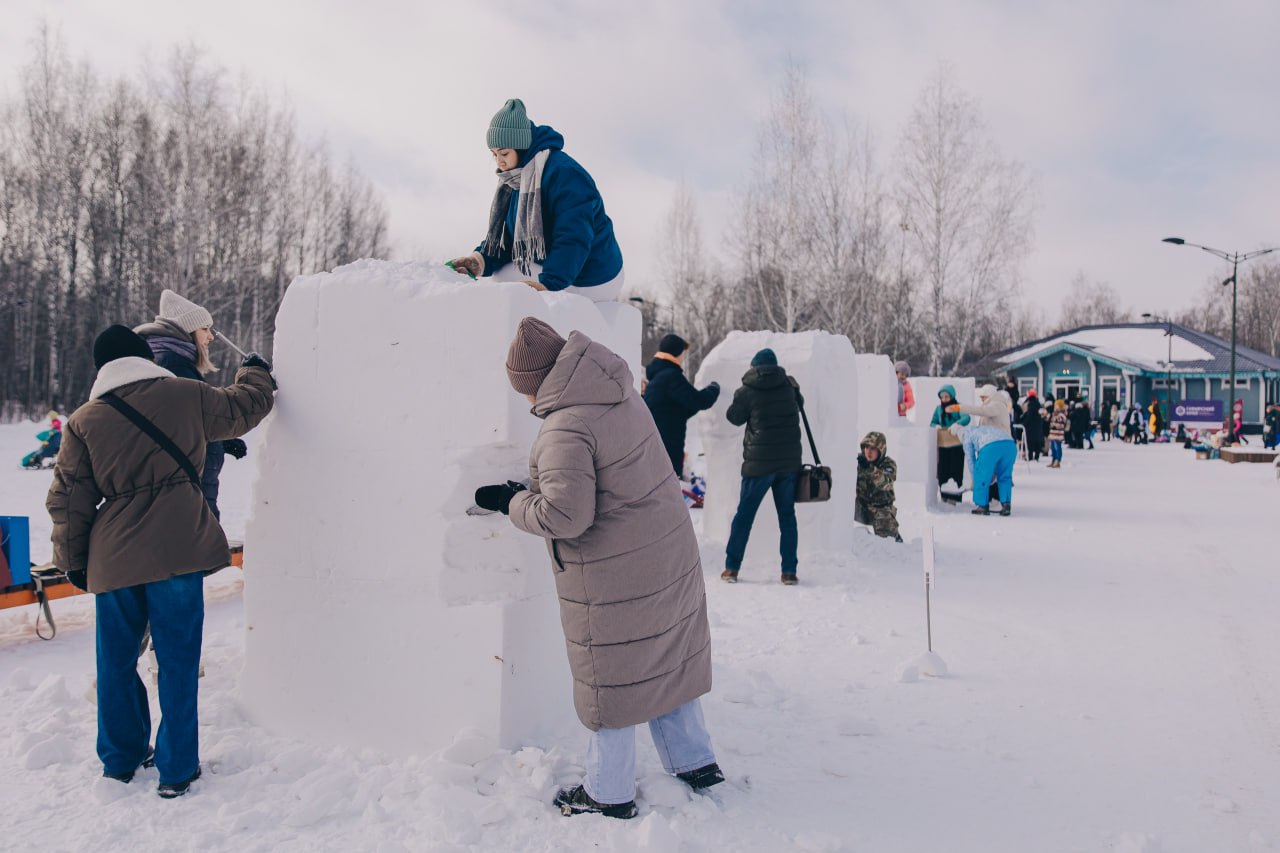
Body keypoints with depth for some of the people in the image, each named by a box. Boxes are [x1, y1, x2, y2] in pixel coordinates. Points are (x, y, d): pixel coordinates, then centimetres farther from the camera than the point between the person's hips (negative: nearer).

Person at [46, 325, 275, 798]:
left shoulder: (83, 421, 2)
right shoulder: (186, 395, -2)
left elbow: (69, 499, 5)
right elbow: (245, 407, 14)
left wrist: (72, 560, 16)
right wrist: (255, 371, 35)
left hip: (113, 555, 2)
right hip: (177, 548, -2)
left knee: (117, 661, 19)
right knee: (177, 661, 7)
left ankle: (121, 758, 33)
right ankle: (177, 769, 14)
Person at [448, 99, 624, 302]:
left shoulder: (563, 172, -25)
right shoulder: (515, 180, 7)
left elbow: (573, 238, -33)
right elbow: (508, 234, 8)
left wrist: (548, 283, -44)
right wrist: (482, 259, -13)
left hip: (587, 281, -10)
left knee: (499, 276, -10)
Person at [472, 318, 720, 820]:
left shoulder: (565, 429, -25)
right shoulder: (621, 397, 3)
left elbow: (566, 514, -29)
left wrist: (513, 502, -11)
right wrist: (533, 488, 12)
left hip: (614, 575, -8)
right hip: (670, 556, 9)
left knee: (610, 679, 8)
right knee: (667, 659, 22)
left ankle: (609, 795, 26)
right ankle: (695, 762, 36)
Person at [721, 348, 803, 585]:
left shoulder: (748, 391, -6)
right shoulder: (789, 385, 4)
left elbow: (734, 417, 6)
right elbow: (799, 403, 22)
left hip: (759, 462, -3)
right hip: (789, 461, 3)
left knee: (744, 514, 6)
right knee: (787, 516, 9)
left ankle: (731, 568, 8)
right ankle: (789, 571, 6)